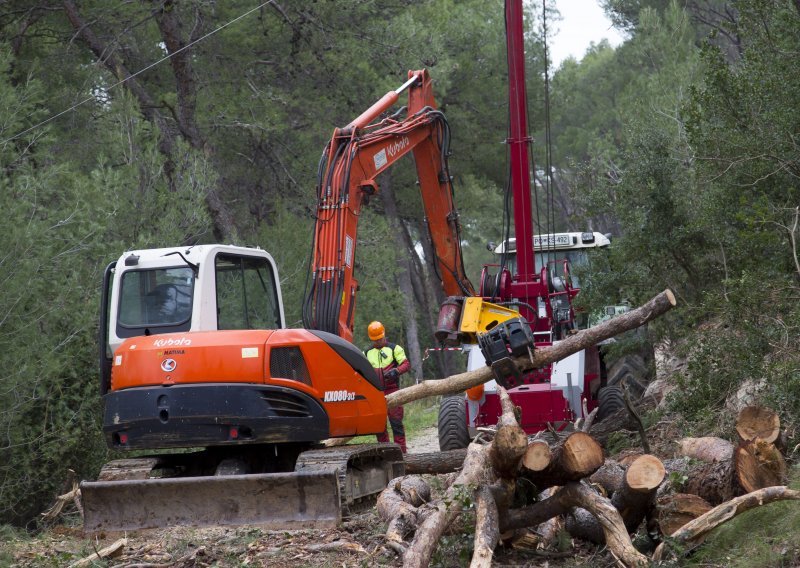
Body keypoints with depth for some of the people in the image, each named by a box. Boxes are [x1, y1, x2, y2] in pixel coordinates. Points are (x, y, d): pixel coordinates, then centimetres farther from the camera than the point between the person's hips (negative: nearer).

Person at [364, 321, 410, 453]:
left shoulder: (394, 348, 7)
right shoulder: (367, 353, 18)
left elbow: (406, 364, 1)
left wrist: (396, 371, -18)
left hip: (391, 390, -4)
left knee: (395, 420, -8)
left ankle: (401, 449, -7)